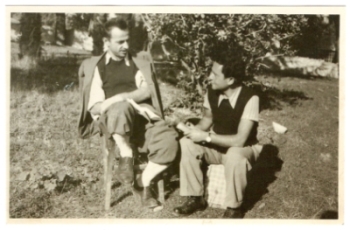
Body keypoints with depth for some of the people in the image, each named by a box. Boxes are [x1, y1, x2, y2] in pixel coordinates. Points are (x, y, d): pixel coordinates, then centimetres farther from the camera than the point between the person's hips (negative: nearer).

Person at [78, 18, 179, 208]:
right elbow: (93, 106, 7)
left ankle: (144, 182, -3)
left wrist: (122, 97, -14)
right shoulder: (95, 66, 15)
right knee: (121, 109, -41)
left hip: (142, 114, 3)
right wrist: (112, 105, -15)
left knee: (169, 141, -27)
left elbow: (146, 91, 4)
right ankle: (126, 156, -20)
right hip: (112, 118, -3)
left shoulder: (140, 61, 21)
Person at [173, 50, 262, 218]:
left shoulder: (250, 98, -29)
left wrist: (206, 136, -31)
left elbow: (239, 140, -32)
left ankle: (234, 208, -15)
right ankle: (195, 198, -7)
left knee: (234, 155, -39)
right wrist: (196, 129, -16)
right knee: (186, 143, -19)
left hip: (243, 149, -5)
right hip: (218, 144, 6)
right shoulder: (212, 92, -11)